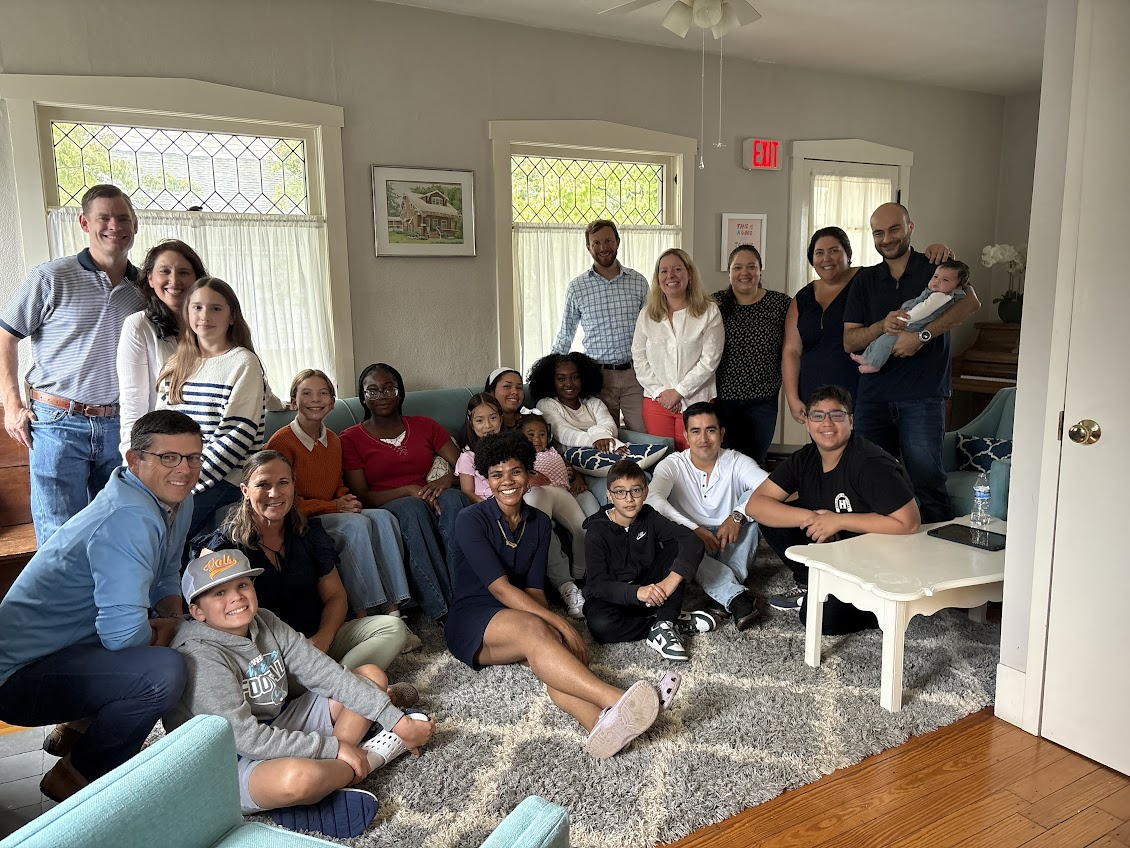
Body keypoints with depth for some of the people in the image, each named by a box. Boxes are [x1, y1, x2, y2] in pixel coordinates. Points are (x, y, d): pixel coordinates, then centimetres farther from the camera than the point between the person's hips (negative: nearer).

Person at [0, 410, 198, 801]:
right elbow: (122, 632, -33)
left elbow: (166, 580, 15)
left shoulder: (177, 501, 2)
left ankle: (77, 730, 19)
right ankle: (73, 774, -3)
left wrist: (173, 620, -6)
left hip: (70, 647, 10)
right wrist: (159, 631, -11)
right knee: (162, 671, -31)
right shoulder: (129, 519, -28)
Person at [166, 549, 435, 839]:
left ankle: (330, 775, -15)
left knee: (372, 676, 4)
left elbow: (325, 673, -5)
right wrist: (333, 746, -23)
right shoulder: (201, 657, -22)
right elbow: (245, 738, -27)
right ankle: (370, 757, -8)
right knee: (296, 777, -41)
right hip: (233, 765, -8)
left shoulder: (264, 623, -2)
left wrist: (398, 721, -10)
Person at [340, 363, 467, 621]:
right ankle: (443, 610, -38)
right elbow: (361, 497, -3)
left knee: (452, 498, -31)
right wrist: (410, 490, -18)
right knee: (412, 508, -36)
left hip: (428, 502, 3)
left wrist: (445, 480, -16)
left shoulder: (424, 426, 15)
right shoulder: (351, 439, 6)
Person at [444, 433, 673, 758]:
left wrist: (552, 625, -19)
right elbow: (499, 587, -18)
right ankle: (616, 700, -56)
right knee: (533, 628, -37)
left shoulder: (539, 523, 9)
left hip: (522, 617, 4)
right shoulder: (471, 520, -8)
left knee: (553, 643, -32)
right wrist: (559, 624, -26)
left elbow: (534, 589, 3)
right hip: (473, 620, -4)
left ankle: (601, 722, -60)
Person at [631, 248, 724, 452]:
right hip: (656, 401, 3)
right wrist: (659, 391, -5)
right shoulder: (647, 315, 10)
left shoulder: (709, 312, -1)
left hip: (695, 401, -3)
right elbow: (639, 358, 6)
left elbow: (709, 360, -7)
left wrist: (678, 391, -10)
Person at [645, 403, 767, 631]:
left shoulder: (736, 462, -5)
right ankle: (736, 596, -37)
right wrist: (694, 529, -35)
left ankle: (731, 580, -23)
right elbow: (653, 498, -27)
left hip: (732, 544, 1)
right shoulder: (672, 465, -7)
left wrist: (738, 515, -37)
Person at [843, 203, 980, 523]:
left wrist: (922, 335, -22)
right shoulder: (865, 280, 14)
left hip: (922, 394, -4)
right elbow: (849, 341, 7)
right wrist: (882, 326, -12)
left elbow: (971, 302, -14)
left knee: (927, 481, -8)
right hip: (873, 396, 4)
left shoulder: (934, 266, 5)